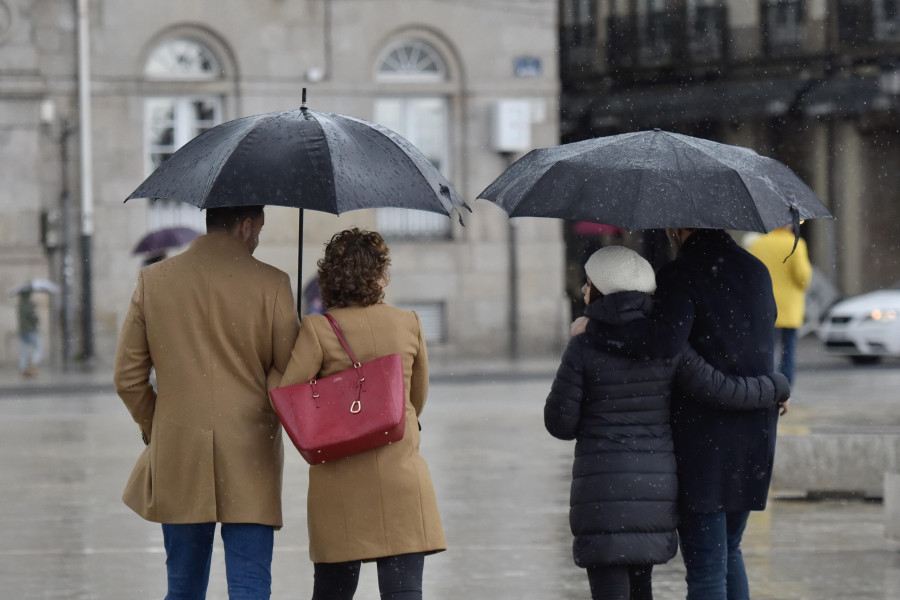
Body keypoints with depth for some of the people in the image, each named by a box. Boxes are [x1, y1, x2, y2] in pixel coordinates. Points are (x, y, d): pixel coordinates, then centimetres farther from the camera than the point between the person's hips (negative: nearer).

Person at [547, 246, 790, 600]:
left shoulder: (583, 348, -8)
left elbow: (560, 422, -5)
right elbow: (722, 391, -2)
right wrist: (777, 388, 16)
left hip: (603, 491, -5)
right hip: (657, 486, 5)